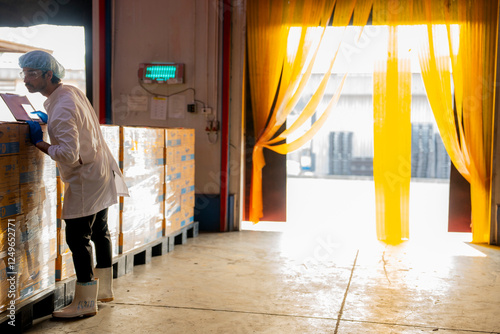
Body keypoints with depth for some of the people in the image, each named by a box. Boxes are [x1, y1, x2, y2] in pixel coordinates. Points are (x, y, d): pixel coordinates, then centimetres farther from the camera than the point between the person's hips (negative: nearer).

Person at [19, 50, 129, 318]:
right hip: (101, 171, 10)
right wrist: (46, 119, 12)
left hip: (85, 179, -10)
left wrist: (39, 143, -17)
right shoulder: (71, 91, 5)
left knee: (77, 238, -5)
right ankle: (104, 289, 32)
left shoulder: (61, 110, -25)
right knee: (99, 230, 18)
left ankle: (85, 302, 3)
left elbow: (69, 154, -32)